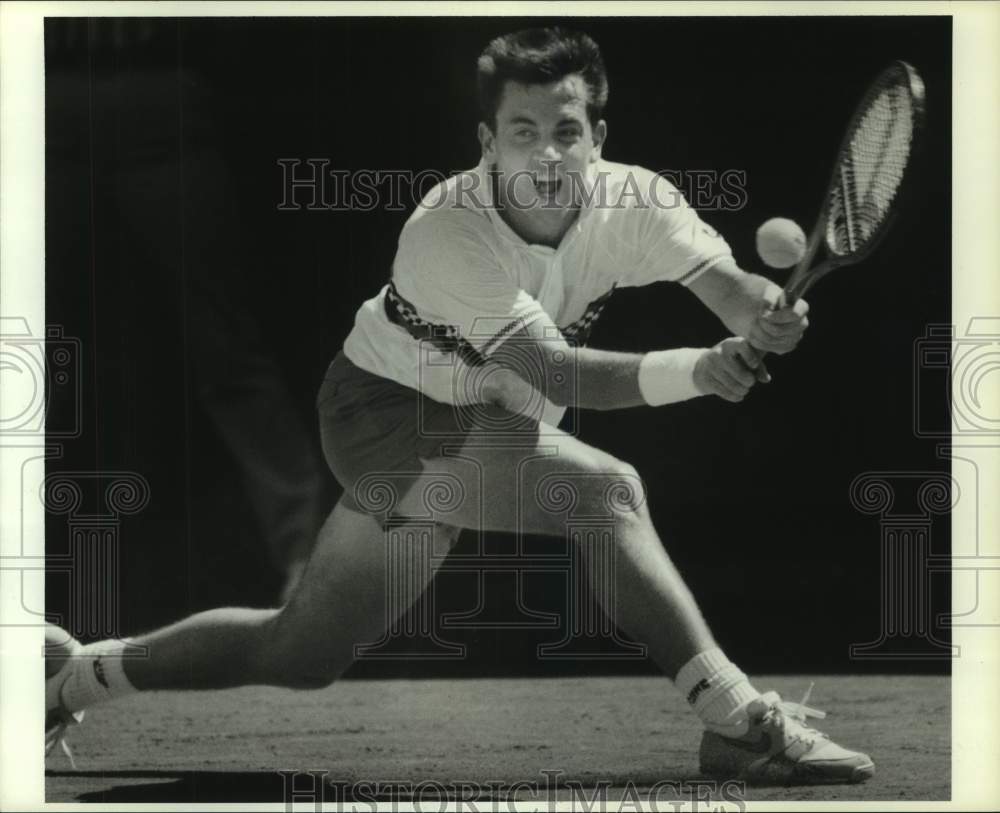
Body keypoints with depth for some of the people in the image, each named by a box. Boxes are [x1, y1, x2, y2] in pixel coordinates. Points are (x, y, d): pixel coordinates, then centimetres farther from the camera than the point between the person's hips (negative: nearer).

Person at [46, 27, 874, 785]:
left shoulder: (631, 201, -14)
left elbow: (729, 285, -30)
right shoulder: (448, 233, -29)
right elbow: (557, 376, -37)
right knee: (605, 489, -29)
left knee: (300, 656, 12)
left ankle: (80, 675, 29)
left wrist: (766, 314, -54)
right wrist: (698, 368, -52)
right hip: (386, 415, -6)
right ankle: (736, 721, -24)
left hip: (481, 429, 7)